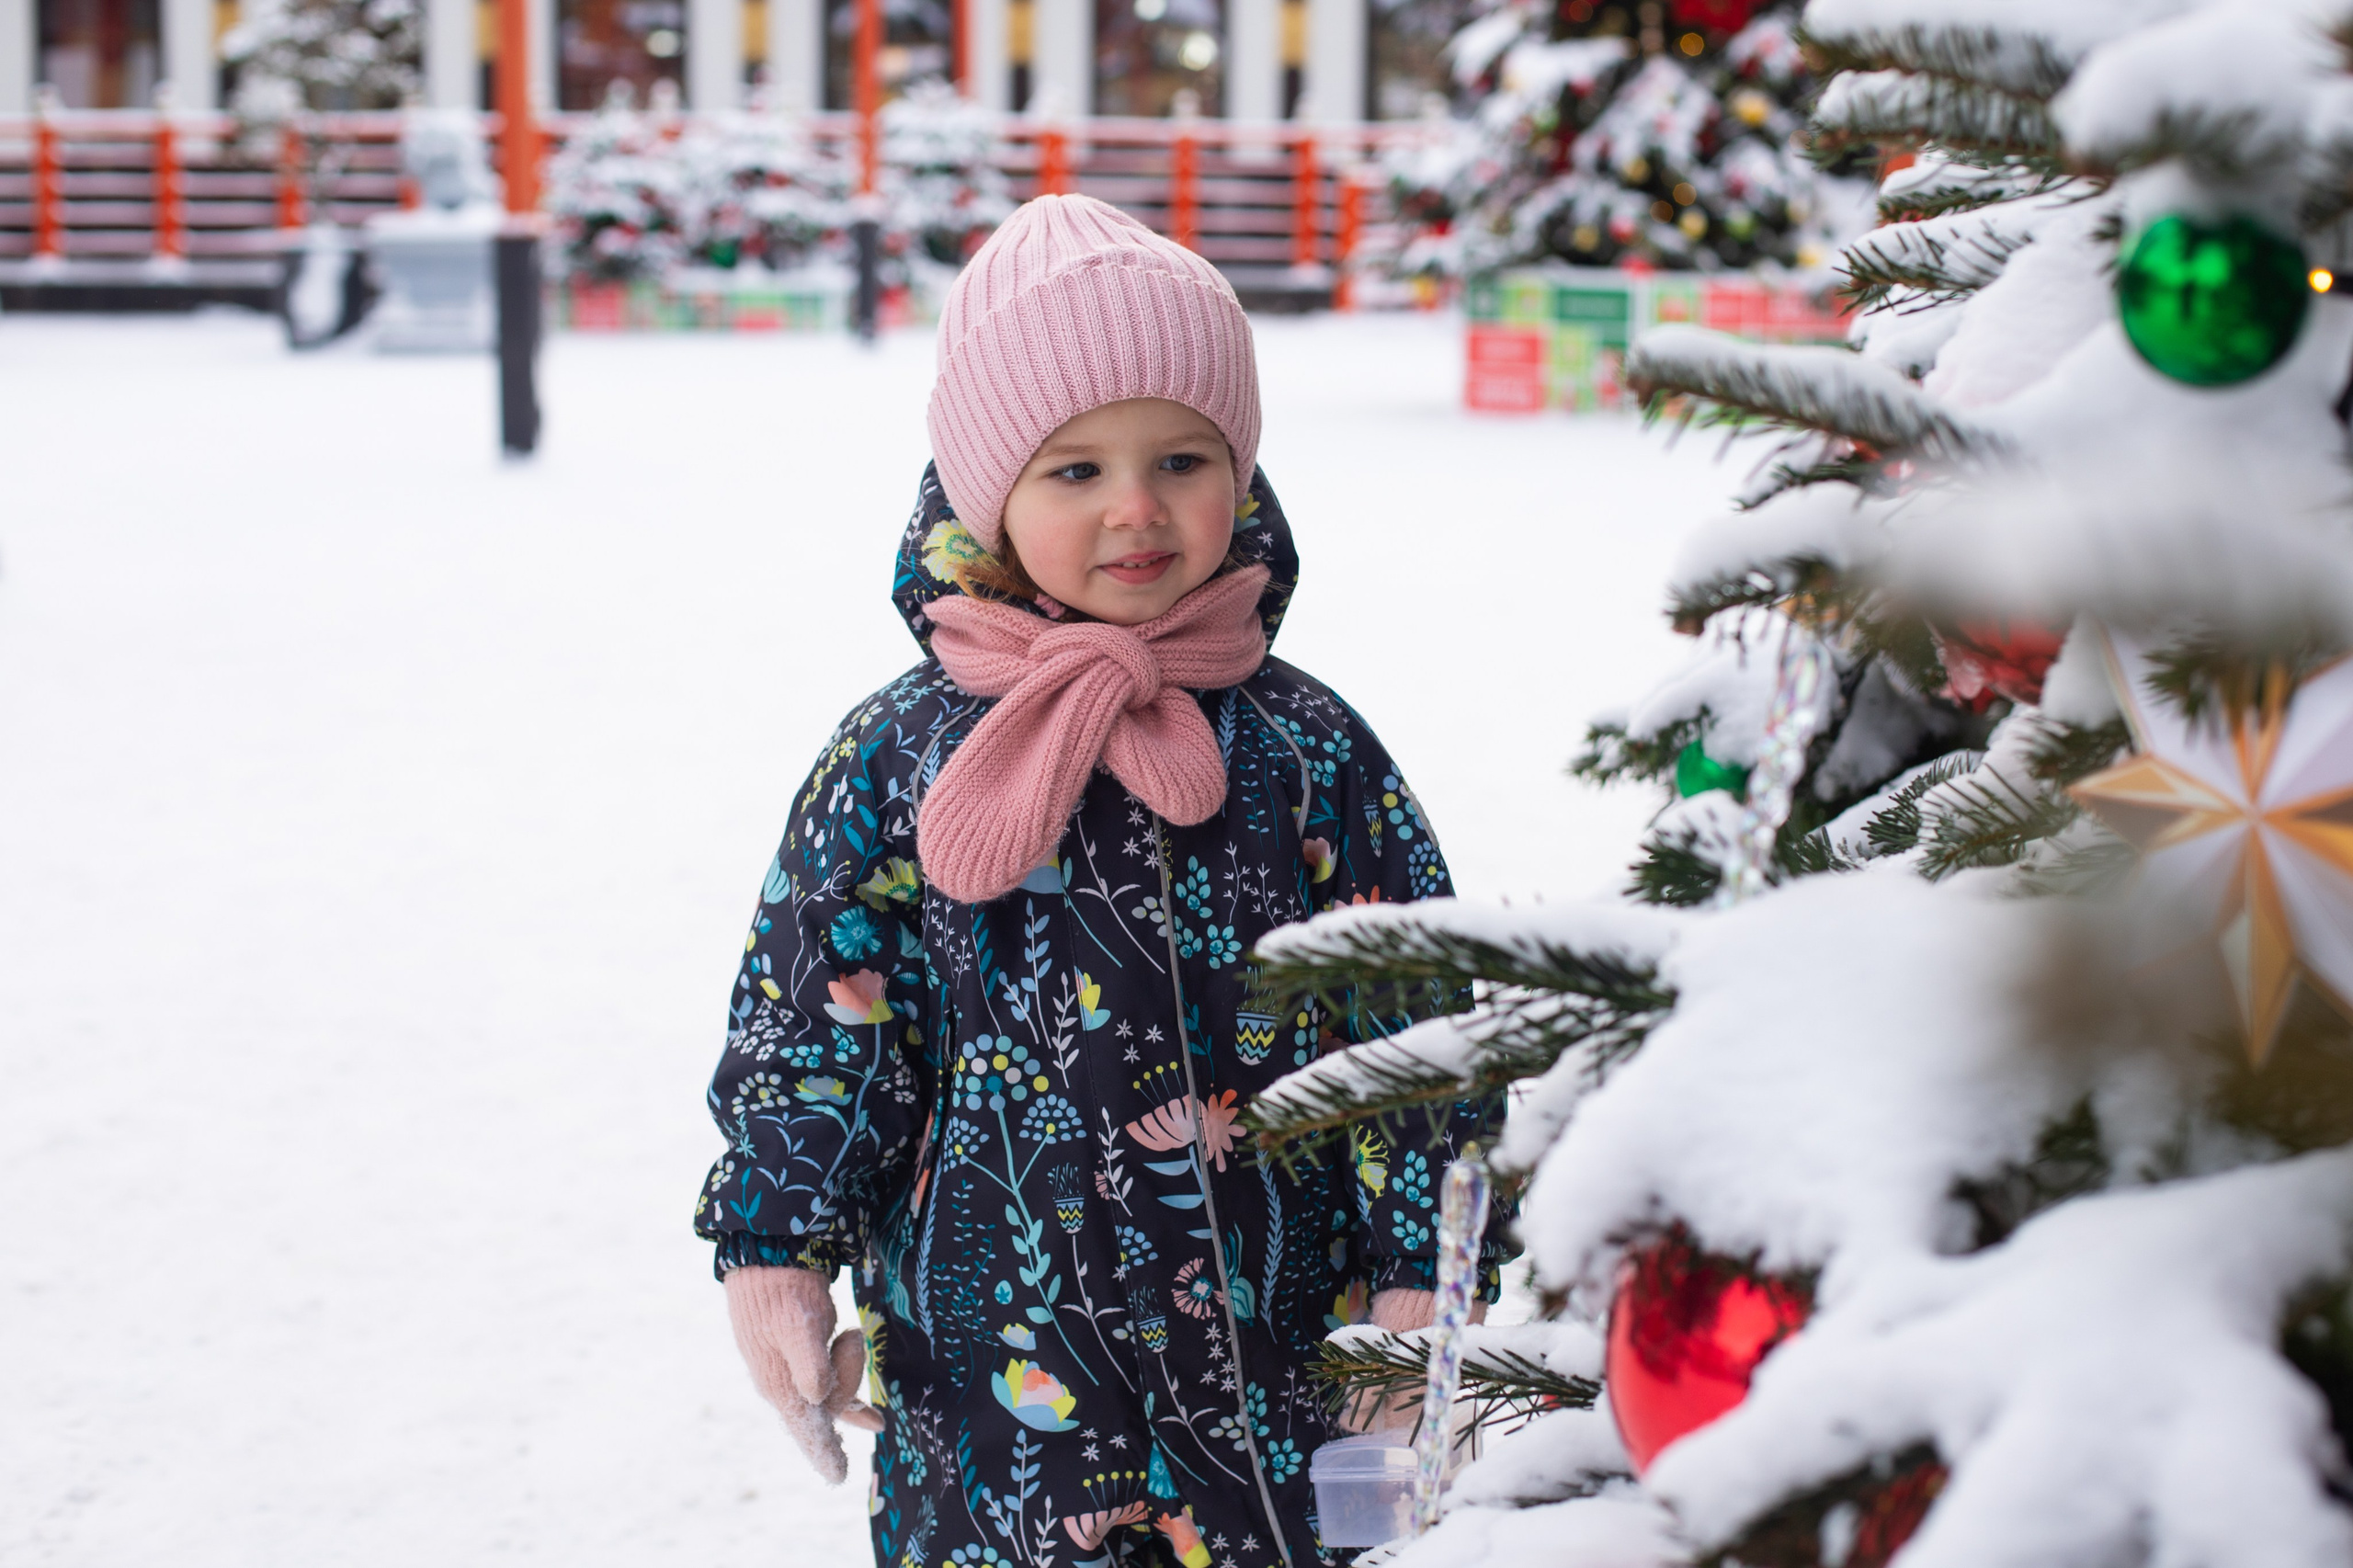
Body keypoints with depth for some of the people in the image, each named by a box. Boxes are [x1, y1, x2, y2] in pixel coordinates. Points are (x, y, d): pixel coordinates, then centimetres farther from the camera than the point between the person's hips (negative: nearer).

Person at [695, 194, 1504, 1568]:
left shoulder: (1309, 753, 0)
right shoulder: (899, 760, -1)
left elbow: (1417, 1016, 3)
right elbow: (812, 1018, 4)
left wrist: (1422, 1273, -1)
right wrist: (780, 1248, -2)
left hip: (1276, 1356, 1)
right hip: (995, 1374, -1)